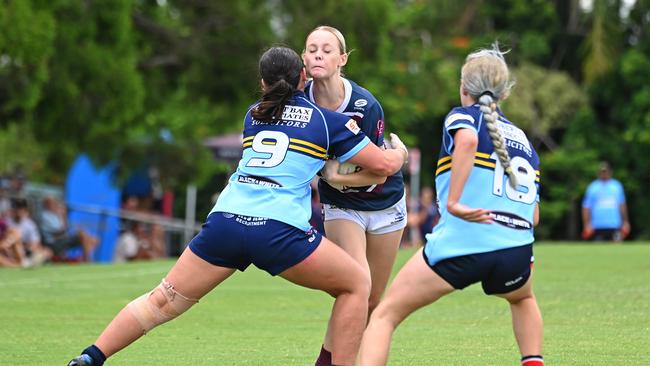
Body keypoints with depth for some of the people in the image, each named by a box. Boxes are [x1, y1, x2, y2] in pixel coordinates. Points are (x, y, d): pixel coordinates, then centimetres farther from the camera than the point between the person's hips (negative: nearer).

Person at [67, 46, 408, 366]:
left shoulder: (252, 115, 22)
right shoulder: (327, 120, 11)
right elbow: (385, 164, 15)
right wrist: (400, 150, 36)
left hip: (224, 221, 4)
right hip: (278, 230, -4)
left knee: (162, 301, 12)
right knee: (356, 285, 14)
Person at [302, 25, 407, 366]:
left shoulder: (366, 106, -25)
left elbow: (379, 172, -19)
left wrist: (336, 177, -31)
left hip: (384, 204, 0)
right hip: (341, 207, 0)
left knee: (372, 301, 7)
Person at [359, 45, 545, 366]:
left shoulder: (462, 116, 9)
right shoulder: (524, 141, 24)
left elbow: (467, 139, -18)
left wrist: (454, 202, -21)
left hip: (459, 246, -5)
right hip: (516, 252, 5)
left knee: (384, 314, 6)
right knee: (523, 300, 40)